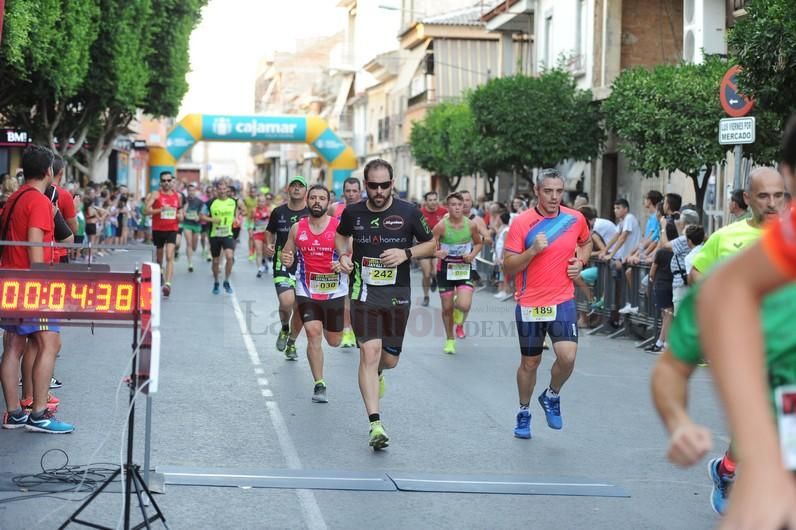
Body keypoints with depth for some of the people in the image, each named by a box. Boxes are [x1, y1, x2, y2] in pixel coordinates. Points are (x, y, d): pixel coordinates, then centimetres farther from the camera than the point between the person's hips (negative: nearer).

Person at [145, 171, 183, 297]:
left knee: (169, 256, -16)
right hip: (158, 229, 0)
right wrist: (161, 209, -24)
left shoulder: (178, 196, 8)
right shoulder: (155, 194, -3)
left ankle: (167, 284, -26)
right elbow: (146, 210, -13)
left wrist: (180, 216, 0)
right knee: (159, 257, 14)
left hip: (172, 229, 0)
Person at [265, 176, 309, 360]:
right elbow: (269, 231, 20)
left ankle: (291, 342, 29)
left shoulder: (312, 213, -1)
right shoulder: (278, 212, 4)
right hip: (283, 264, -1)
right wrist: (268, 245, 0)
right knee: (286, 301, -22)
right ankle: (284, 328, 10)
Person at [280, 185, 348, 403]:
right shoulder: (297, 228, 2)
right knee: (313, 333, -16)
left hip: (334, 292, 0)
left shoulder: (339, 227, -6)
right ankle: (319, 385, -8)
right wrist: (286, 259, -11)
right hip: (307, 291, 0)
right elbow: (286, 253, 13)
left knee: (334, 341, 11)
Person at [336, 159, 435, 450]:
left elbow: (431, 243, 6)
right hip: (363, 292, -1)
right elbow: (341, 236, 21)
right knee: (369, 353, -14)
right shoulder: (353, 212, 0)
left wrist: (406, 253, -12)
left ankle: (376, 374, 49)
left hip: (397, 294, 1)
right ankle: (375, 424, -14)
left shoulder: (408, 212, -5)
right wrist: (343, 255, 0)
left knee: (389, 359, 9)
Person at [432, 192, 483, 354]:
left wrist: (473, 254, -7)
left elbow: (478, 243, 12)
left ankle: (459, 320, 22)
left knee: (464, 305, -17)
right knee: (447, 308, 6)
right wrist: (437, 252, -30)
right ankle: (450, 340, 29)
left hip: (464, 269, 1)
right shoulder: (441, 226, -11)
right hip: (445, 269, -1)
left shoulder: (471, 225, -5)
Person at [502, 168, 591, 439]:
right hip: (529, 304, -1)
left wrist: (580, 261, 4)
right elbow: (508, 266, -8)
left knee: (567, 356, -17)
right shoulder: (521, 222, -9)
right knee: (530, 362, 10)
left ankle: (551, 396, 13)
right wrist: (533, 250, -23)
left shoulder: (576, 219, 0)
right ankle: (524, 412, 33)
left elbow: (586, 242, 23)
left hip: (563, 302, 1)